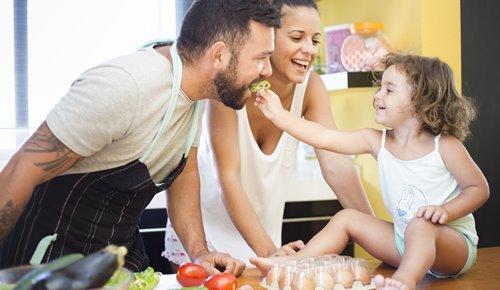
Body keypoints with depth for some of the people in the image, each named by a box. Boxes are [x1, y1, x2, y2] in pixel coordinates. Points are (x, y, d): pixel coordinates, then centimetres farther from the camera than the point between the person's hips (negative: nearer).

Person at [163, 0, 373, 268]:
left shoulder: (310, 87, -16)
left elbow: (336, 165, -22)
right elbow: (228, 177, -31)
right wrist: (269, 251, -40)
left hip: (262, 221, 4)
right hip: (208, 217, -3)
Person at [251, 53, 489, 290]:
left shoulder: (445, 146, -14)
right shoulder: (377, 141, -1)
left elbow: (479, 188, -7)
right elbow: (324, 138, -8)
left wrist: (446, 211, -23)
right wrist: (279, 115, -12)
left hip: (455, 243, -6)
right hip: (403, 239, 6)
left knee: (421, 226, -38)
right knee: (346, 218, 1)